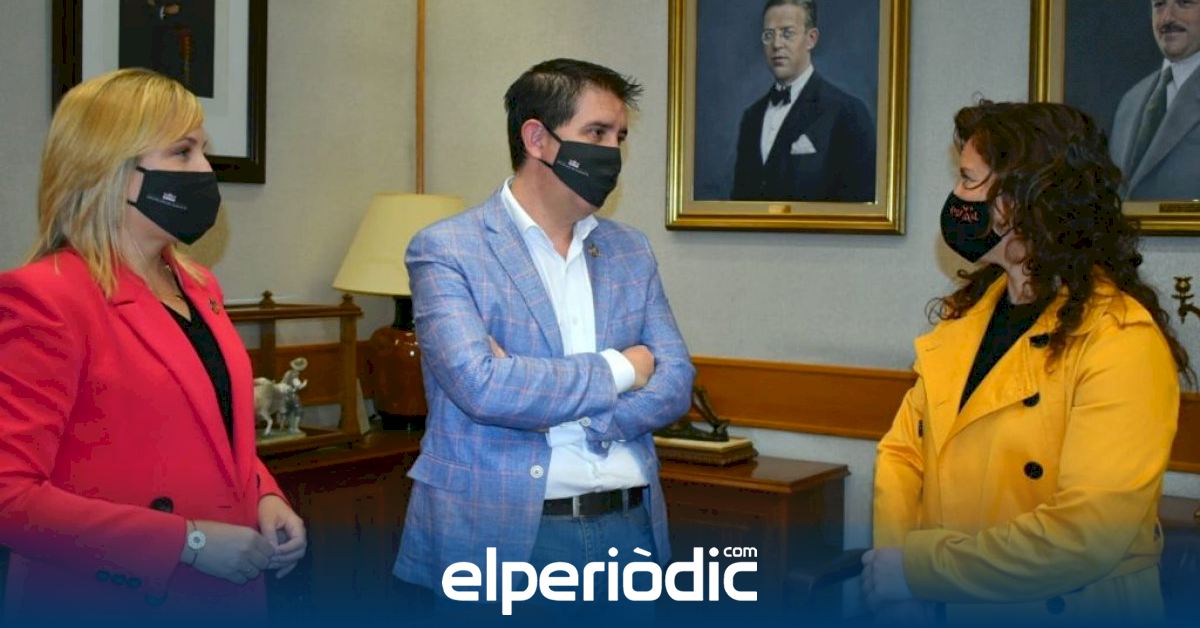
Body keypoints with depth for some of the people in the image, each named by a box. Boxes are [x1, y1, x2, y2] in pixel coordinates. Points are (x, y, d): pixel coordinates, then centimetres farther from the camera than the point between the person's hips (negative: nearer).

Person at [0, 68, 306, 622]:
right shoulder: (45, 298, -14)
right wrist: (187, 542, -21)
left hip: (227, 595, 7)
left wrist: (265, 499, 0)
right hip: (110, 603, -7)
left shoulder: (198, 288, 10)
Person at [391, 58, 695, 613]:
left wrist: (559, 417, -14)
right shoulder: (445, 250, -6)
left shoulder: (631, 252, 10)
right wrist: (618, 369, -9)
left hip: (628, 528, 5)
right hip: (499, 532, -4)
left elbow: (675, 382, 2)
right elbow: (480, 385, -19)